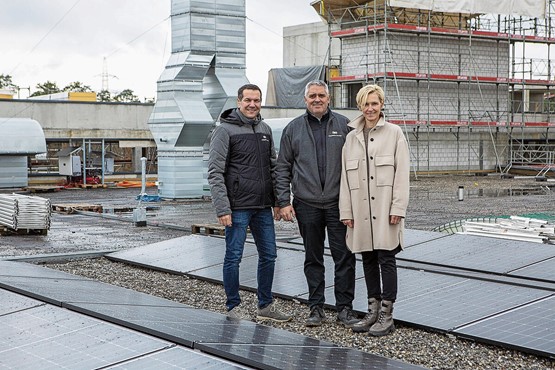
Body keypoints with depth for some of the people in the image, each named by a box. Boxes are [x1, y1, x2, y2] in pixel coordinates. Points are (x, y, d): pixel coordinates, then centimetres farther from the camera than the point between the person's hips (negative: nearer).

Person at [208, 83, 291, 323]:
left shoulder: (265, 130, 12)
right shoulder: (225, 130, -7)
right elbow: (215, 173, -11)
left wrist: (277, 201, 10)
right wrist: (222, 208, -17)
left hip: (263, 207, 7)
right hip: (237, 208, -6)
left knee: (268, 255, 10)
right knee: (233, 257, 2)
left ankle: (266, 306, 21)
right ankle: (234, 307, 15)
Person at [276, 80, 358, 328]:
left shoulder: (344, 125, 5)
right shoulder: (293, 129, 7)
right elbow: (283, 168, 8)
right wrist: (284, 201, 0)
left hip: (338, 203, -1)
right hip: (306, 205, 1)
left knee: (344, 258, -1)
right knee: (313, 259, 9)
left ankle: (344, 308, 9)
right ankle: (316, 307, 18)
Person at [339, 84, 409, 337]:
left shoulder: (394, 133, 1)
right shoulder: (352, 137, 12)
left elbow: (401, 172, -4)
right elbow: (345, 176, 11)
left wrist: (398, 207, -12)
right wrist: (346, 210, 5)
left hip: (385, 209, -4)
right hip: (361, 209, 4)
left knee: (386, 259, -2)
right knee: (368, 260, 10)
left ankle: (387, 314, 5)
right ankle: (373, 311, 20)